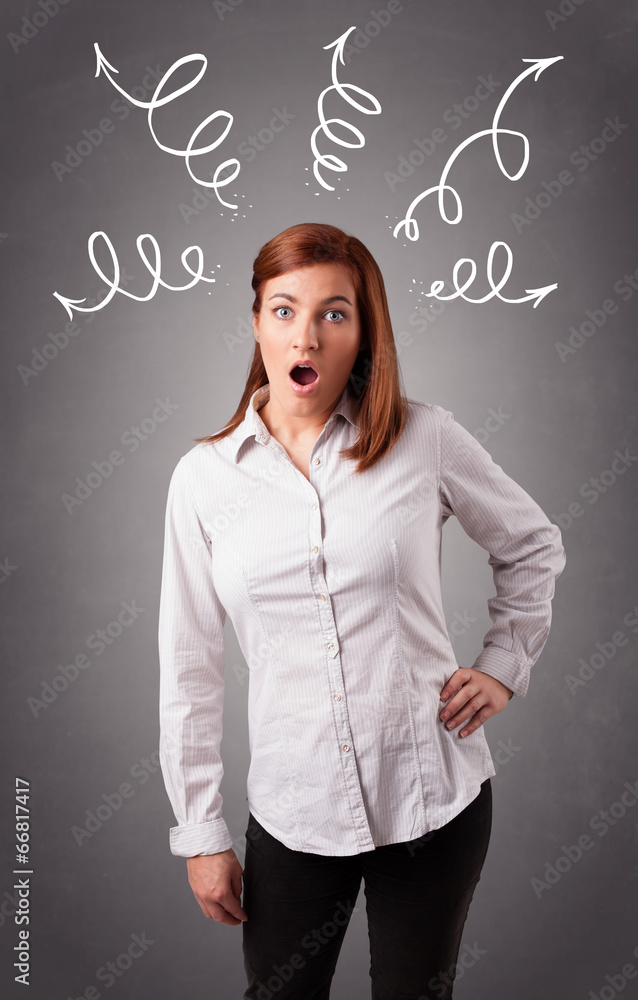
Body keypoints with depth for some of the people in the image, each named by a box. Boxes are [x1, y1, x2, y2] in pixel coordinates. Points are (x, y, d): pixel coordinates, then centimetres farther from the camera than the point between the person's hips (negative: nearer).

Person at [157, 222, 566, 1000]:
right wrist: (200, 832, 3)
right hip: (292, 811, 1)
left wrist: (504, 664, 2)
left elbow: (533, 547, 11)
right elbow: (188, 668, 0)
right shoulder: (204, 475, -4)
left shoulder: (426, 438, -7)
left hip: (435, 794, 0)